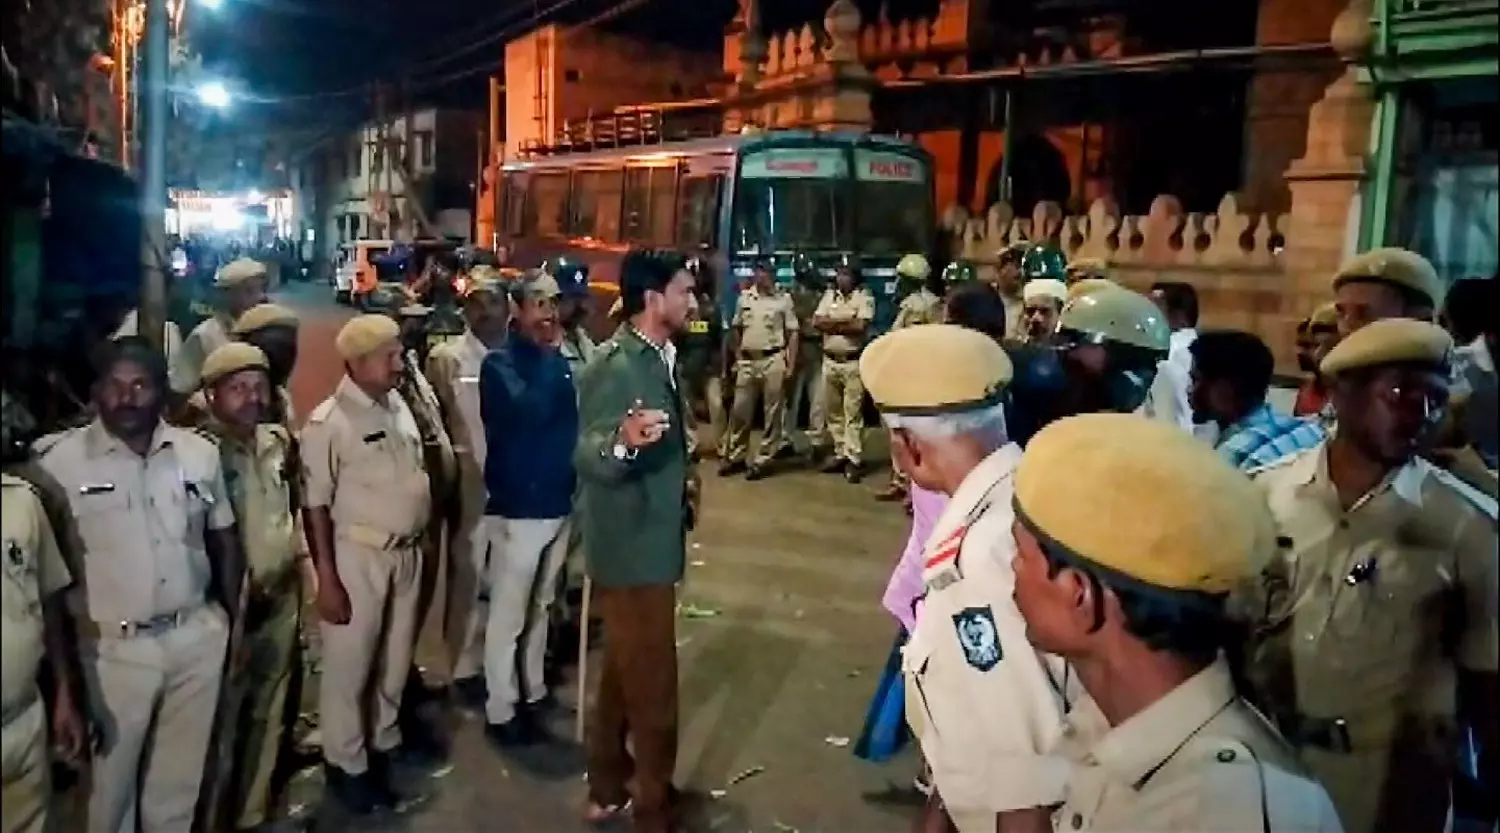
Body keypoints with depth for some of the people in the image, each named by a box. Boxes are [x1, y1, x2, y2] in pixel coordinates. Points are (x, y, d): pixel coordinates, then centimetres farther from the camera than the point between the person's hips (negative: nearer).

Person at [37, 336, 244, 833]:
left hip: (198, 638, 3)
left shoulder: (200, 454, 2)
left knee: (181, 777, 19)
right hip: (113, 648, -3)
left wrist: (233, 620, 9)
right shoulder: (59, 461, -8)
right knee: (110, 781, 13)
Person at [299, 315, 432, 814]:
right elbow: (315, 505, -14)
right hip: (358, 556, -6)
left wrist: (420, 542, 12)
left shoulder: (399, 406, 6)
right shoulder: (328, 421, -14)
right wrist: (327, 578, -15)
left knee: (395, 661, 18)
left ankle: (383, 745, 37)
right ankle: (347, 764, 24)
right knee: (348, 666, 7)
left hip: (407, 553, 6)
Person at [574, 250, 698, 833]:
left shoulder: (660, 357, 7)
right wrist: (622, 441, -48)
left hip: (649, 542, 9)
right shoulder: (617, 366, -21)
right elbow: (587, 457, -30)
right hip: (633, 550, -9)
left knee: (622, 673, 21)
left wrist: (680, 478, 14)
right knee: (653, 689, 2)